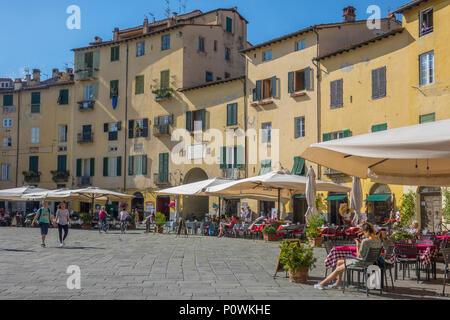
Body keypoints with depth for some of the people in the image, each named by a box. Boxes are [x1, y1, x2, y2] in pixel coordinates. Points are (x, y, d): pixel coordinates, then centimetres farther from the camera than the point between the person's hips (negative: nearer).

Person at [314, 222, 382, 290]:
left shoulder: (365, 241, -27)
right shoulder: (378, 240, 0)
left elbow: (359, 256, -20)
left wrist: (358, 245, -10)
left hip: (361, 262, -9)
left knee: (337, 270, 5)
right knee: (339, 262, 21)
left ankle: (322, 283, 15)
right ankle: (339, 282, 31)